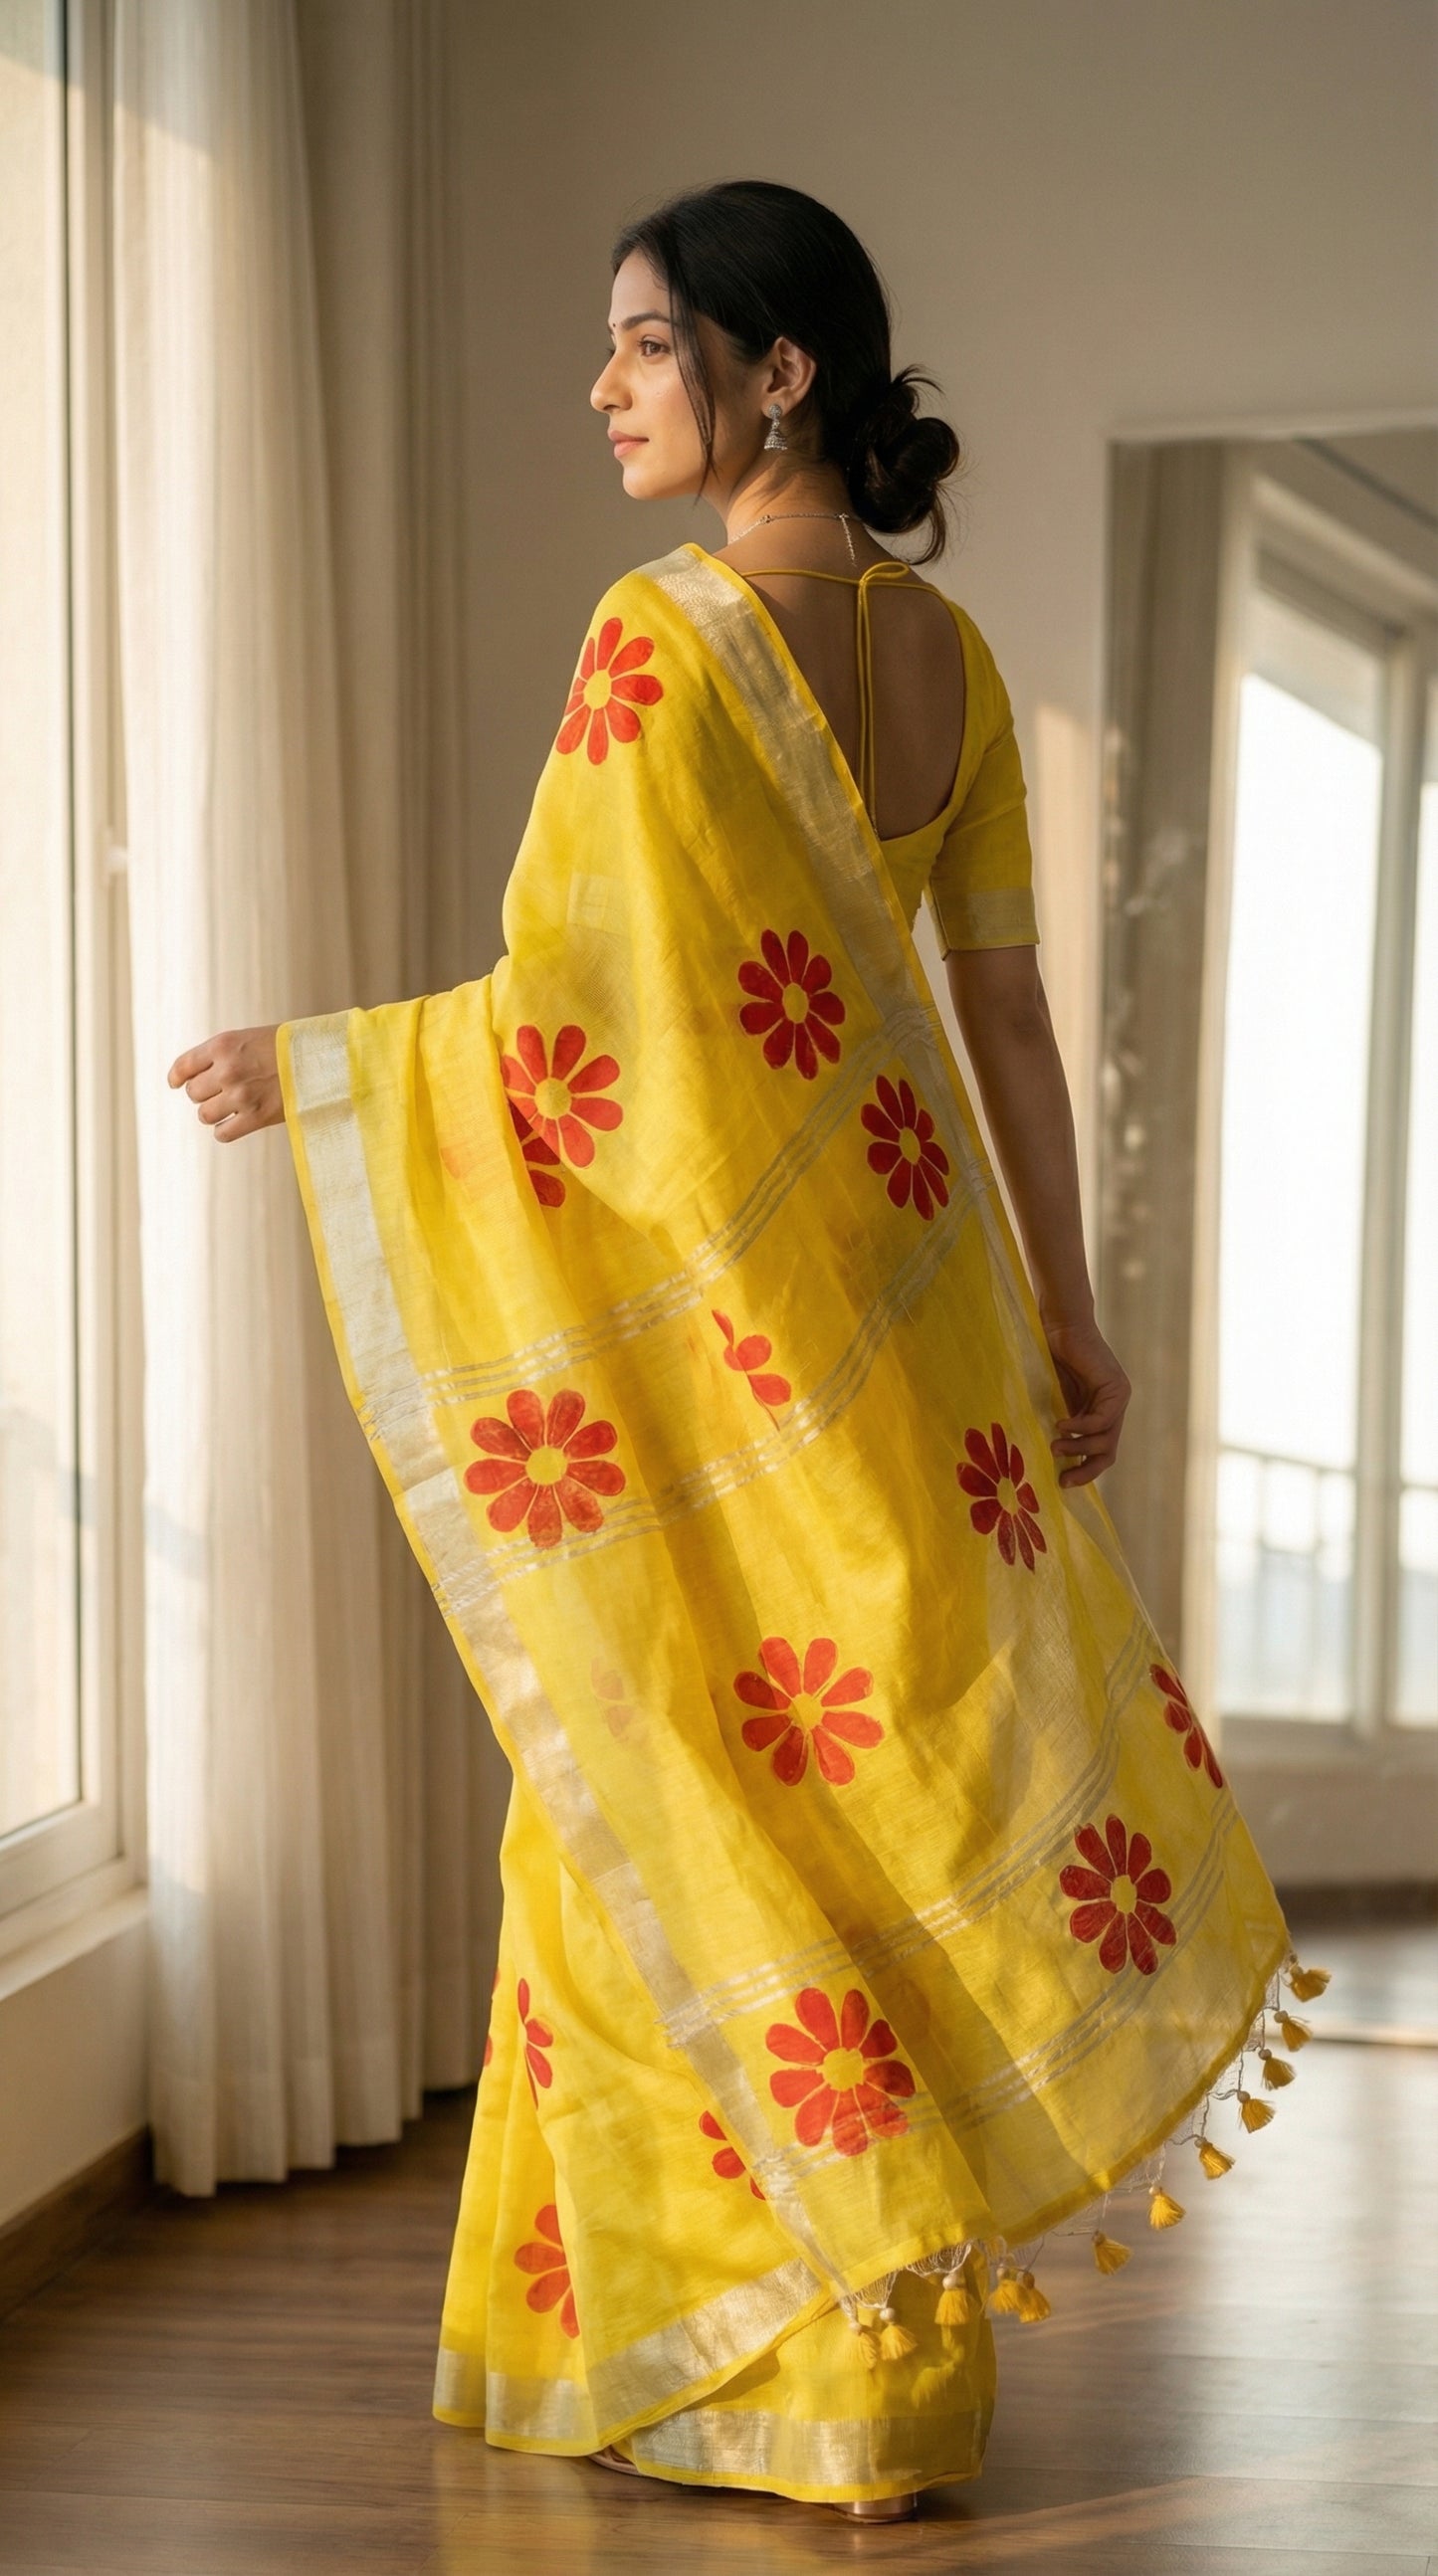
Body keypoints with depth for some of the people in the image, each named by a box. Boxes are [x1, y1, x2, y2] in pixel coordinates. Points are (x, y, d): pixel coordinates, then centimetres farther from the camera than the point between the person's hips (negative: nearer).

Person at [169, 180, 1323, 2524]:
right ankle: (877, 2329, 26)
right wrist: (1066, 1304, 16)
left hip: (725, 1312, -8)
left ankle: (831, 2385, 12)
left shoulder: (670, 631, -15)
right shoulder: (946, 650, 7)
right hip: (910, 1276, 8)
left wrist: (313, 1067, -2)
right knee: (877, 1763, 15)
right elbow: (1005, 1006, 10)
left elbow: (561, 1009, -17)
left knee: (721, 1804, 3)